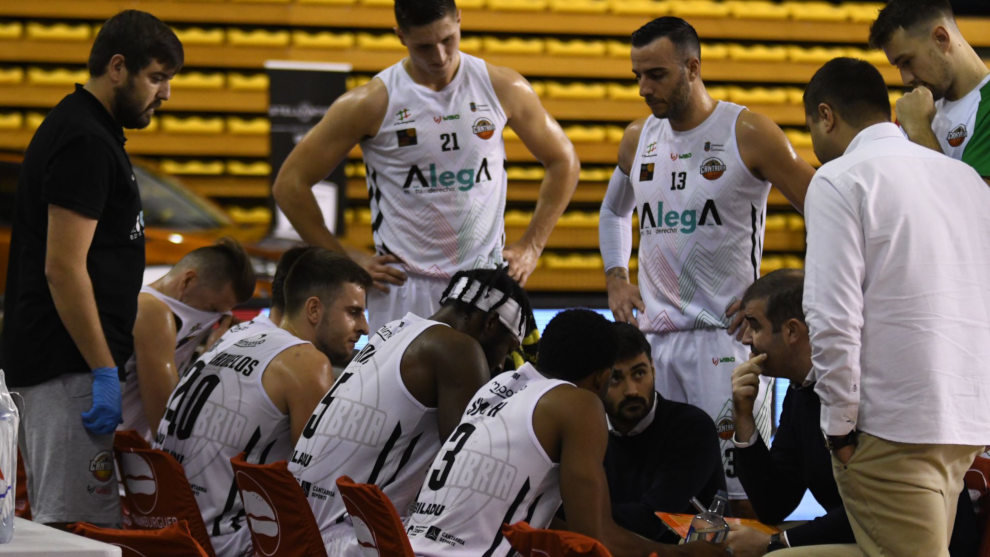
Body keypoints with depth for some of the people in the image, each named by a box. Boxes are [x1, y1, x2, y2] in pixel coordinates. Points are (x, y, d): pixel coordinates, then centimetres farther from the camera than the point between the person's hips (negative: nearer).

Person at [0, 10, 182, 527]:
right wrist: (104, 372, -21)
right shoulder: (85, 142, -16)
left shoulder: (80, 129, 16)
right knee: (78, 524, -10)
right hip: (70, 366, -11)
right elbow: (63, 268, -22)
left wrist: (106, 365, 23)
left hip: (49, 359, 11)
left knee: (60, 520, 11)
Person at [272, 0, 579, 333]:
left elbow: (562, 161, 13)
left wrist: (531, 246, 6)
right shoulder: (371, 104, -8)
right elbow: (290, 183, -3)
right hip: (403, 289, -2)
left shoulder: (503, 89, 0)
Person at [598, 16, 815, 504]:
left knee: (737, 490, -11)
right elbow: (613, 211, 31)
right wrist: (616, 279, 15)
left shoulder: (748, 134, -6)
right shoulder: (638, 138, 11)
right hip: (651, 336, 6)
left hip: (726, 334, -5)